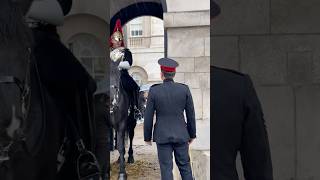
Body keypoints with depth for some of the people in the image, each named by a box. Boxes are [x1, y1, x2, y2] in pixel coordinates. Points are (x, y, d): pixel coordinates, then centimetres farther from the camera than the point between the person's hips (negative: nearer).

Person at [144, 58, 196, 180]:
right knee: (184, 165, 15)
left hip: (162, 136, -1)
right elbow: (191, 114, -1)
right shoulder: (184, 89, -6)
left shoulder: (154, 91, -10)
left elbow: (148, 117, -6)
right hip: (181, 135, 2)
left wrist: (147, 137, 7)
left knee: (166, 168, 6)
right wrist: (192, 134, 12)